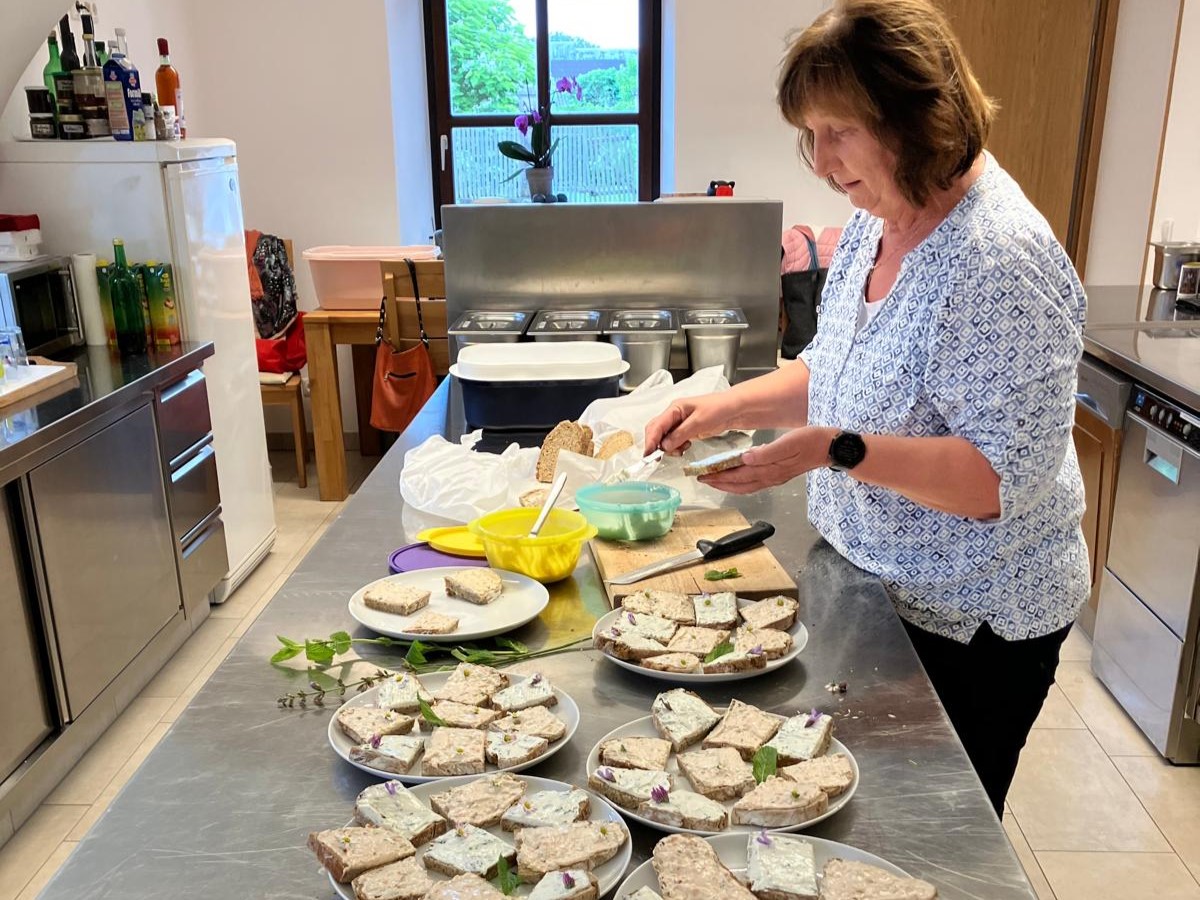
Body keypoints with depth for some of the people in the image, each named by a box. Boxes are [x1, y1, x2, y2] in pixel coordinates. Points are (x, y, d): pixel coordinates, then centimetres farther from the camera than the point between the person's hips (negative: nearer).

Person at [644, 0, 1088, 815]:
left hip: (972, 625, -7)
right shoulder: (875, 223, 0)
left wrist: (835, 450, -35)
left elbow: (1006, 480, -27)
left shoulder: (1001, 264, -26)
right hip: (877, 590, 8)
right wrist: (731, 407, -5)